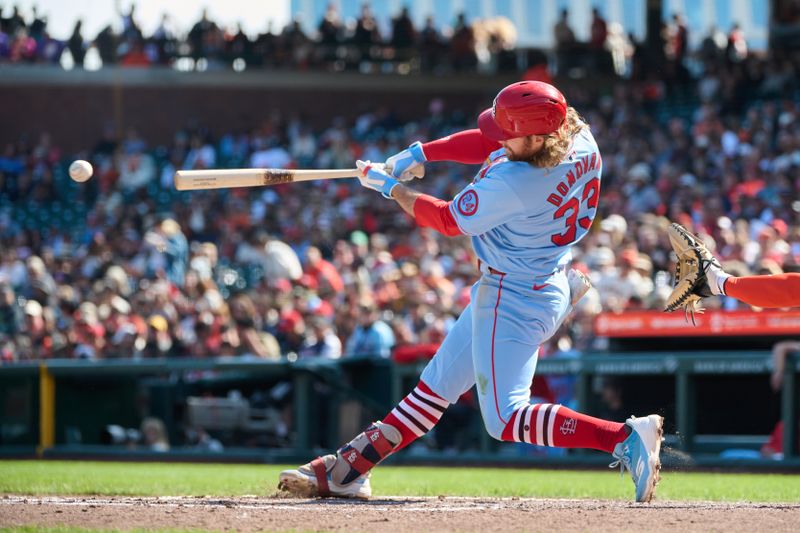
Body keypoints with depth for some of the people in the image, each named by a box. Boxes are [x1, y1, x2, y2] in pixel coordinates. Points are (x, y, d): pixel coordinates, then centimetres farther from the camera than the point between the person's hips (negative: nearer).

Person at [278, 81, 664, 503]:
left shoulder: (513, 183, -31)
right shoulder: (580, 137, -7)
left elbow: (449, 220, -13)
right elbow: (486, 144, 9)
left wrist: (390, 187, 1)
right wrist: (421, 152, 1)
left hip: (513, 301, -11)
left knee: (504, 419, -10)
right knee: (438, 384, 15)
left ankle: (624, 437, -16)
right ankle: (347, 470, 23)